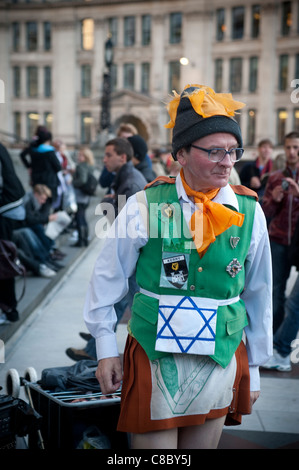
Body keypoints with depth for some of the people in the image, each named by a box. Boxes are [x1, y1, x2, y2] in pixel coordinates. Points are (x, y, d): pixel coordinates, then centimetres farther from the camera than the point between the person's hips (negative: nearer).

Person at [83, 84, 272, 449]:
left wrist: (253, 369, 13)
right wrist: (106, 351, 3)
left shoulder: (250, 212, -2)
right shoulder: (145, 206, -9)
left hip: (220, 363, 3)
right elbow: (107, 280, 1)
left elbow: (258, 296, 8)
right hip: (153, 360, -2)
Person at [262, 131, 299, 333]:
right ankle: (274, 335, 6)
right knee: (276, 290, -2)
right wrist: (274, 199, -13)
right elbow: (265, 213, 7)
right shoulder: (275, 178, 10)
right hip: (279, 241, 2)